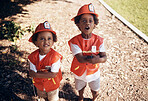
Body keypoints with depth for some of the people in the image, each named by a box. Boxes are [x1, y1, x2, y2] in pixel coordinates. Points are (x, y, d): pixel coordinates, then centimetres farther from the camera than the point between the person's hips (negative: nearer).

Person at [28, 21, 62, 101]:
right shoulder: (33, 56, -20)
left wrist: (37, 74, -29)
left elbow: (53, 74, -30)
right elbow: (31, 73, -18)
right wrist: (46, 73, -30)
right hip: (39, 84, 4)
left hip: (52, 85, -4)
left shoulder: (55, 56, -32)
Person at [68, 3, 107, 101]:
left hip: (94, 72, 1)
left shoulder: (99, 40, -17)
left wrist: (97, 60, -42)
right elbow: (80, 59, -31)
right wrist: (93, 58, -42)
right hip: (80, 72, 0)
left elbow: (104, 57, -21)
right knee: (80, 88, 29)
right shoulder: (75, 41, -24)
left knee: (95, 91, 24)